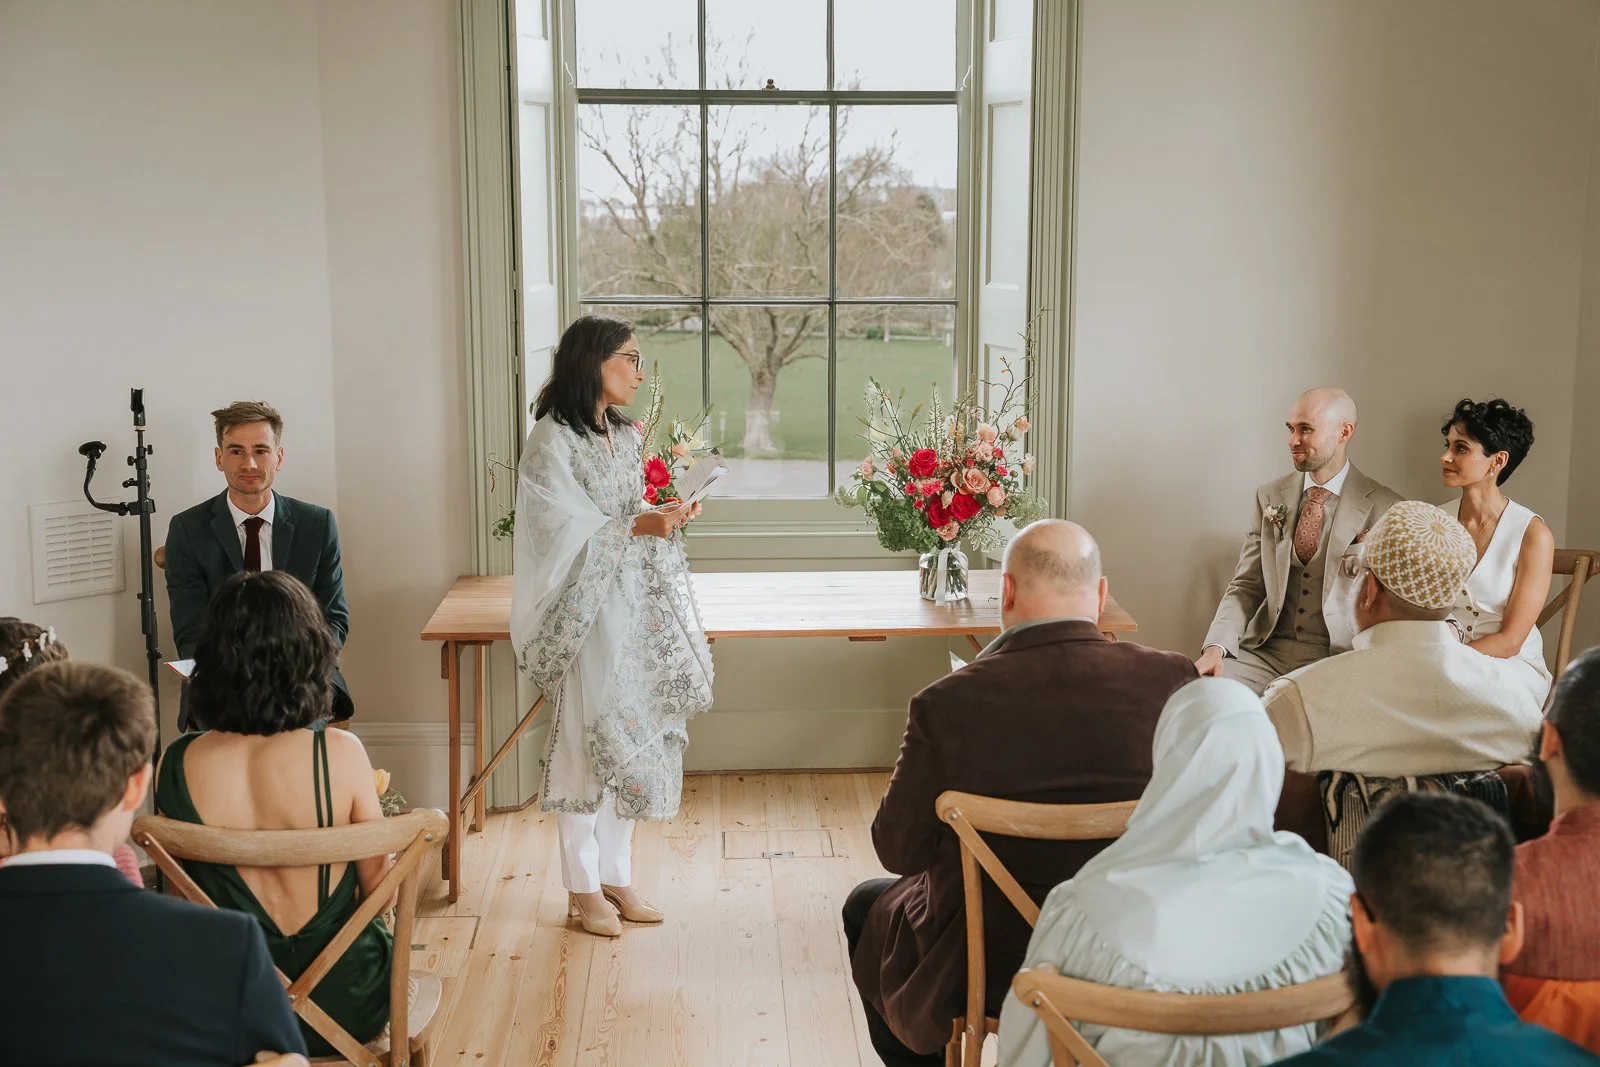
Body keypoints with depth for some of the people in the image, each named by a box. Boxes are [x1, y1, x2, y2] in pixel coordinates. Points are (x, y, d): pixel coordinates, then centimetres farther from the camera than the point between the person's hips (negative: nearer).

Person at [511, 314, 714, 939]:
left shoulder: (626, 436, 13)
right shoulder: (551, 441, -11)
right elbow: (567, 533, -16)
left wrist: (666, 518, -2)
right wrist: (637, 526, -23)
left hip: (635, 610, 7)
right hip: (586, 613, -7)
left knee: (632, 739, 9)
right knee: (587, 740, -1)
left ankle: (616, 876, 20)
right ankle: (583, 888, 10)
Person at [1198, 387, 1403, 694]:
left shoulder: (1385, 508, -2)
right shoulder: (1269, 497, 10)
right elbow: (1245, 586, 7)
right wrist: (1217, 646, -10)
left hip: (1337, 657, -4)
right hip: (1266, 651, 4)